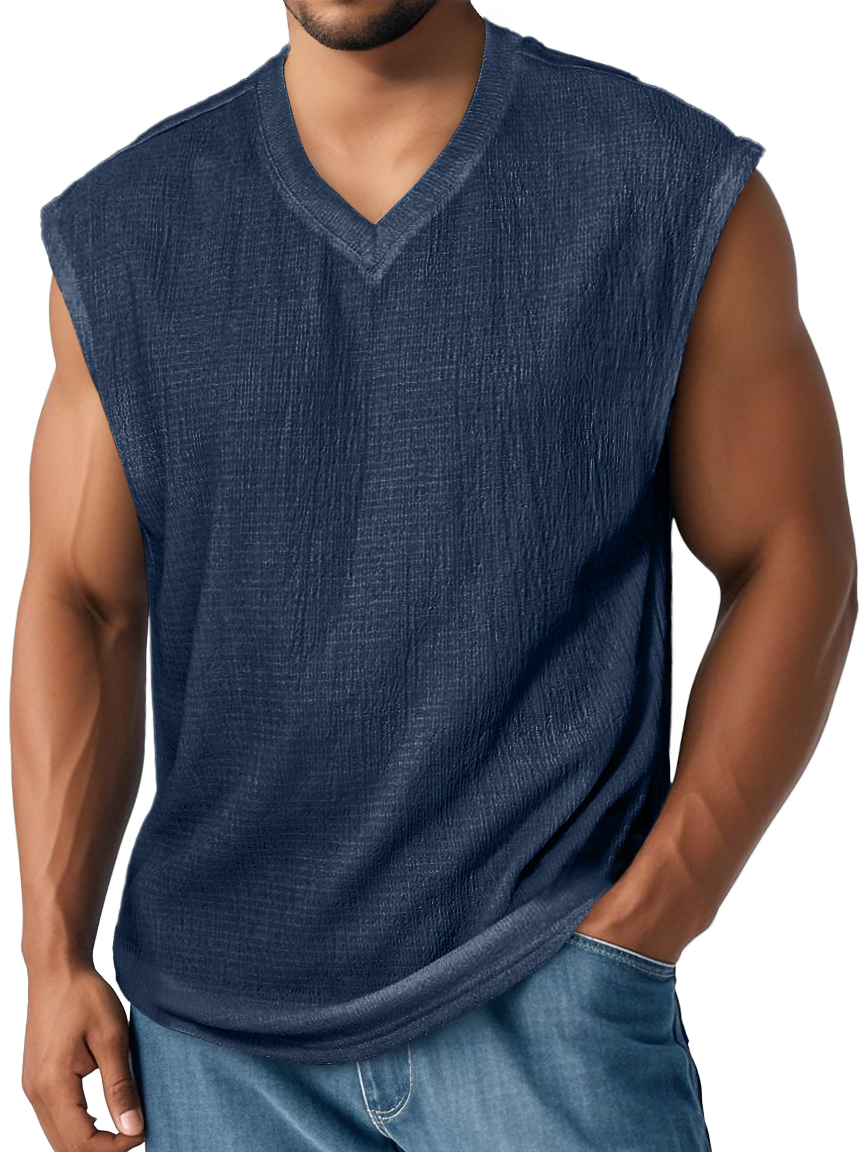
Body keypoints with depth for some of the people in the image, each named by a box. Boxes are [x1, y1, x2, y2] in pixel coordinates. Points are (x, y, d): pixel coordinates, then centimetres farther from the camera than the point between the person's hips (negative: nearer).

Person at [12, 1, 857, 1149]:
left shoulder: (680, 190, -3)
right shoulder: (122, 231, 4)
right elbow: (82, 605, 5)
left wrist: (648, 922, -7)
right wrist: (54, 955, -2)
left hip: (545, 995, -2)